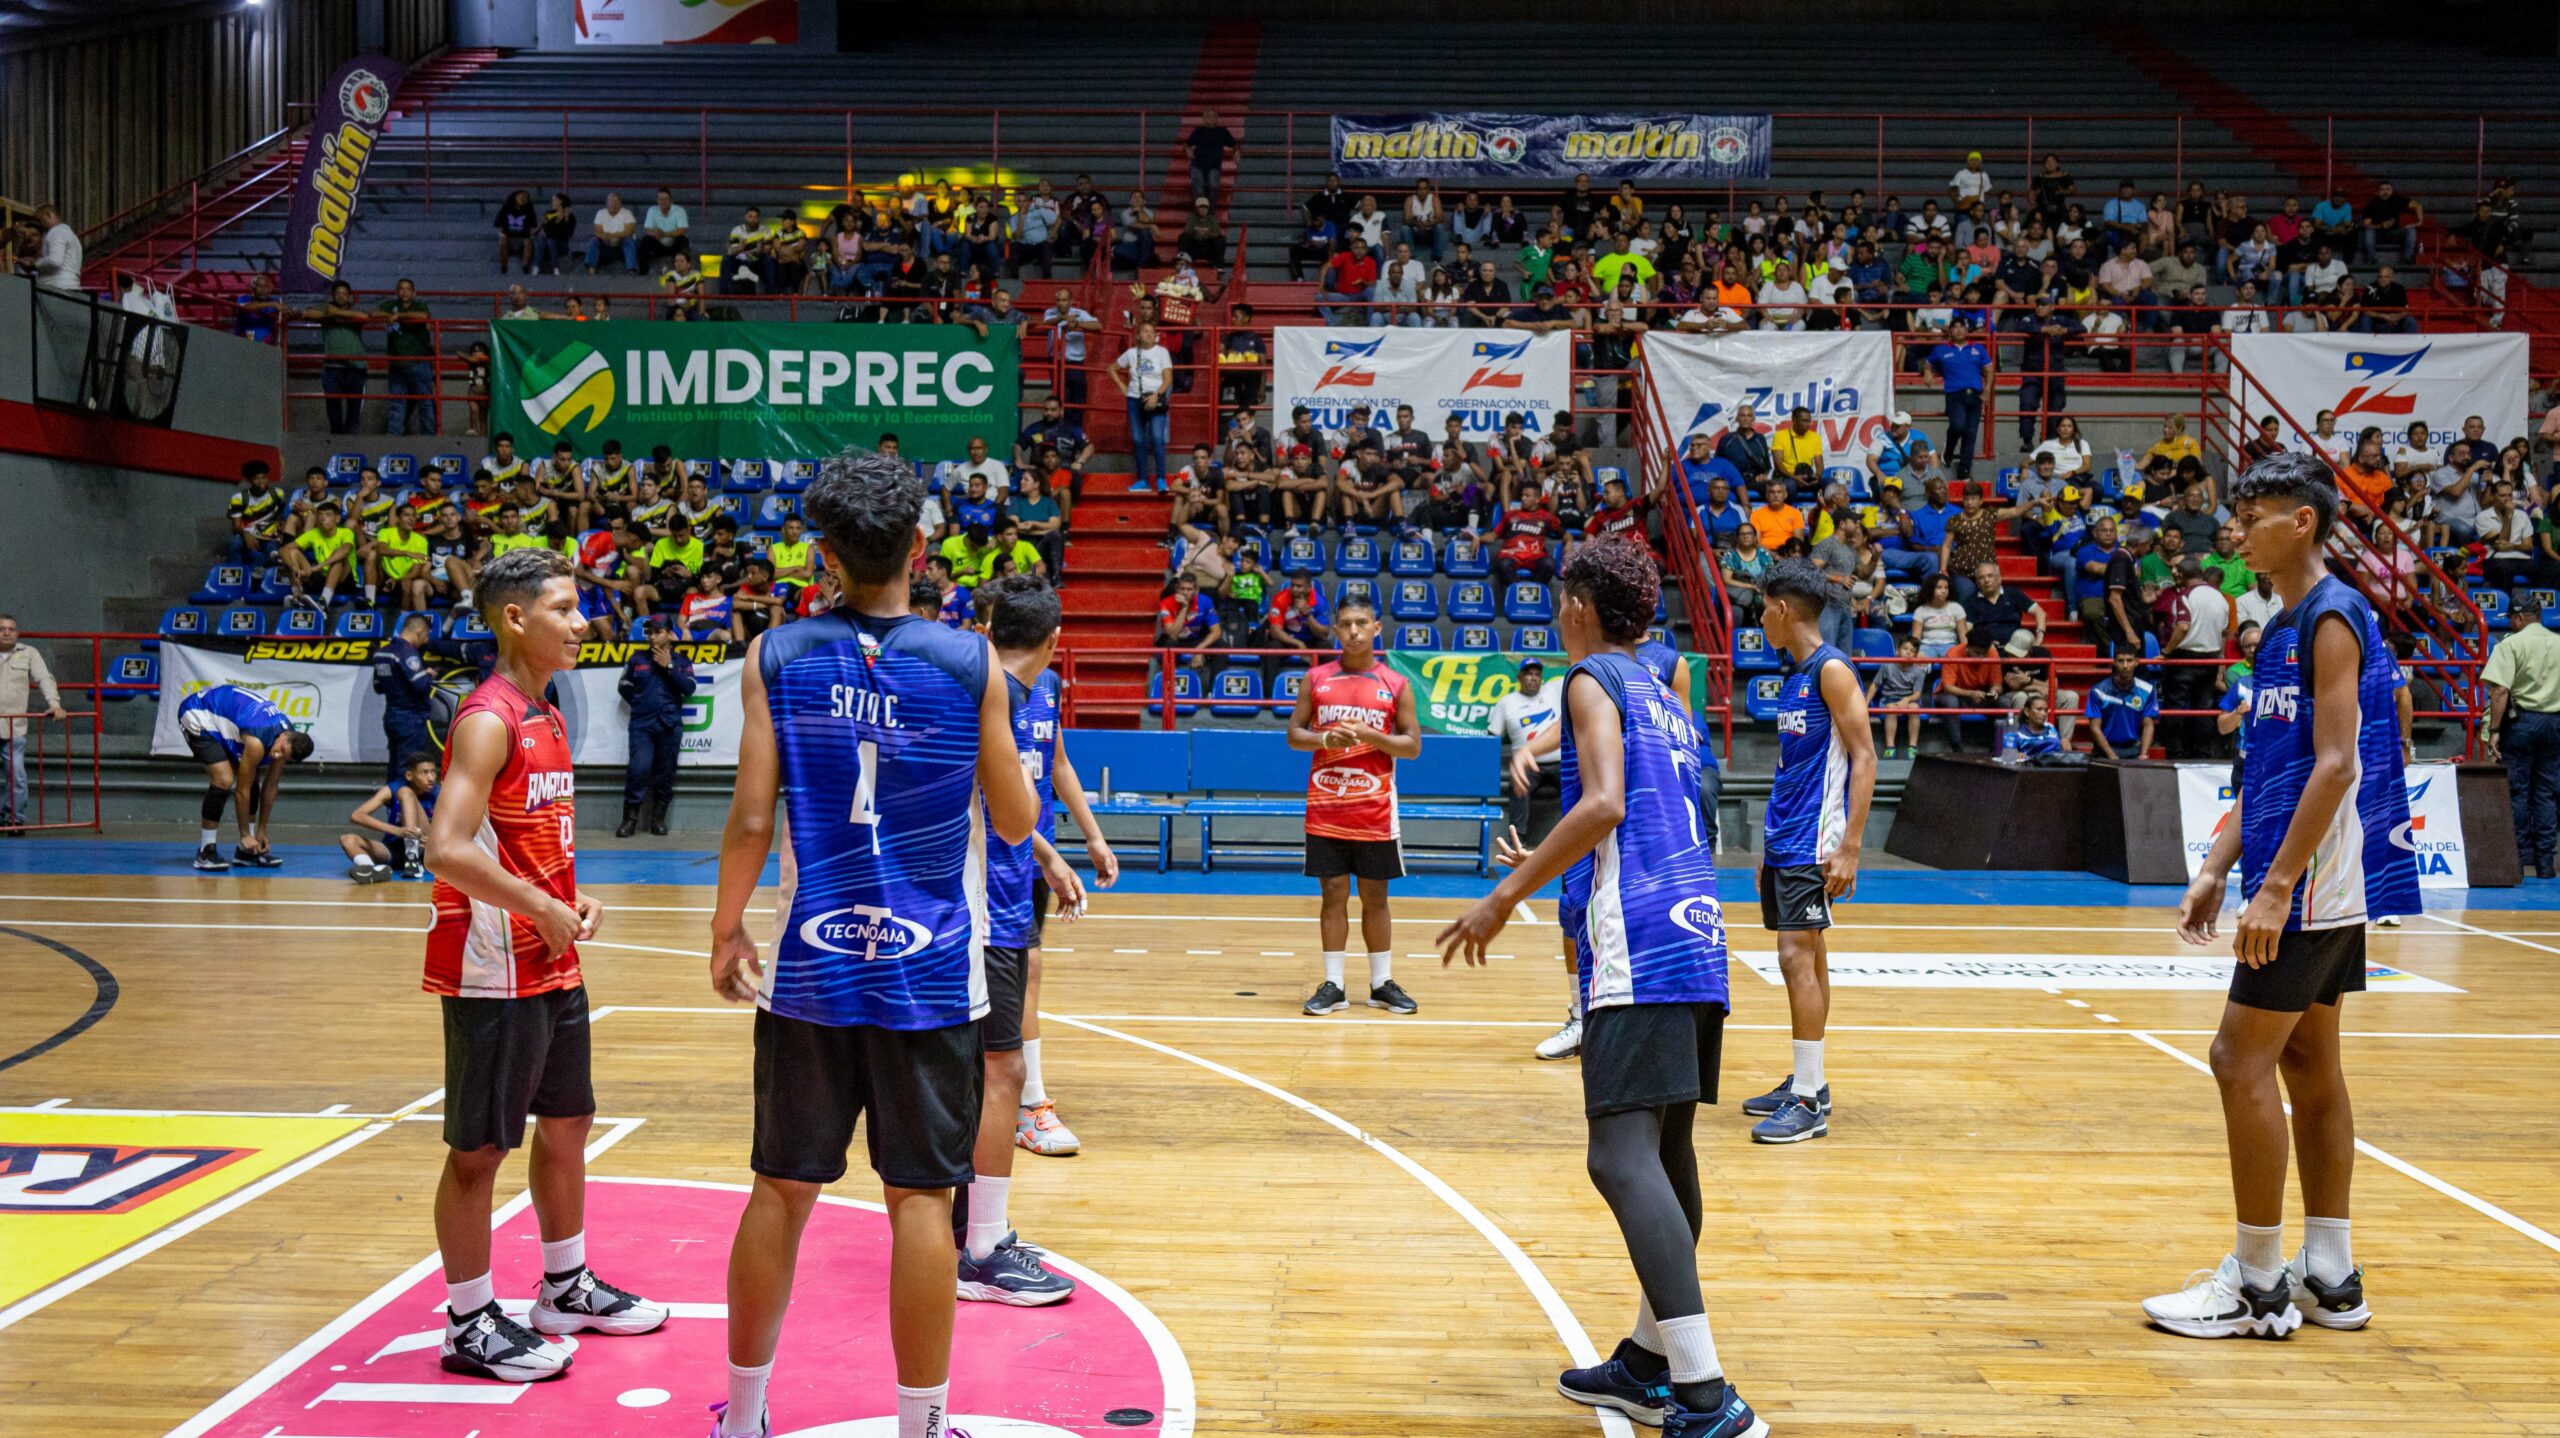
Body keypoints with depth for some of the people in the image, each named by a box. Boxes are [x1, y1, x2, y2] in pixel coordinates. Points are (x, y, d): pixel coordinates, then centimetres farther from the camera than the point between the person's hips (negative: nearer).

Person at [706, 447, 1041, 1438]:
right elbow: (1014, 822, 2)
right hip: (932, 973, -2)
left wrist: (726, 929, 11)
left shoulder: (776, 657, -2)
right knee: (920, 1197, 5)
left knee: (783, 1191, 13)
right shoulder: (971, 662, -5)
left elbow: (750, 817, -4)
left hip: (812, 966, 2)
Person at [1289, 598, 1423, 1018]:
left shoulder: (1395, 685, 1)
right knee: (1333, 894, 3)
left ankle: (1383, 984, 16)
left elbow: (1413, 746, 0)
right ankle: (1333, 986, 9)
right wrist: (1325, 738, -15)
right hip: (1325, 808, 0)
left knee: (1375, 897, 6)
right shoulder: (1316, 679, 4)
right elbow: (1294, 734, 5)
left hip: (1375, 810, 0)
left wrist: (1369, 735, -15)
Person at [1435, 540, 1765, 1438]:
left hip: (1638, 946, -10)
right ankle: (1652, 1363, 28)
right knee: (1667, 1151, 16)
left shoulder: (1594, 679, -1)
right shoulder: (1664, 697, 24)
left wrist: (1507, 896, -12)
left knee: (1623, 1157, -15)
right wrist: (1549, 869, 42)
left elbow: (1604, 803, -16)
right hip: (1696, 935, 10)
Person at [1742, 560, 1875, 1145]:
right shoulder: (1793, 675, 16)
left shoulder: (1832, 669, -12)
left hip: (1813, 843, -9)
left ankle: (1808, 1102, -8)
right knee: (1805, 958, 13)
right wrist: (1770, 847, 22)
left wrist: (1849, 847, -22)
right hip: (1784, 841, 9)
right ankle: (1807, 1082, 21)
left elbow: (1864, 758, -16)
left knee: (1798, 956, -11)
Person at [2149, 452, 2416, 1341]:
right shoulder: (2286, 629, 16)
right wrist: (2217, 869, 15)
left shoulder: (2331, 617, -13)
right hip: (2316, 888, 10)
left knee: (2243, 1058, -7)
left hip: (2314, 886, -10)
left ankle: (2258, 1286, 0)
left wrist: (2277, 887, -23)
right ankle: (2329, 1279, 19)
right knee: (2306, 1063, 12)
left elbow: (2335, 764, -21)